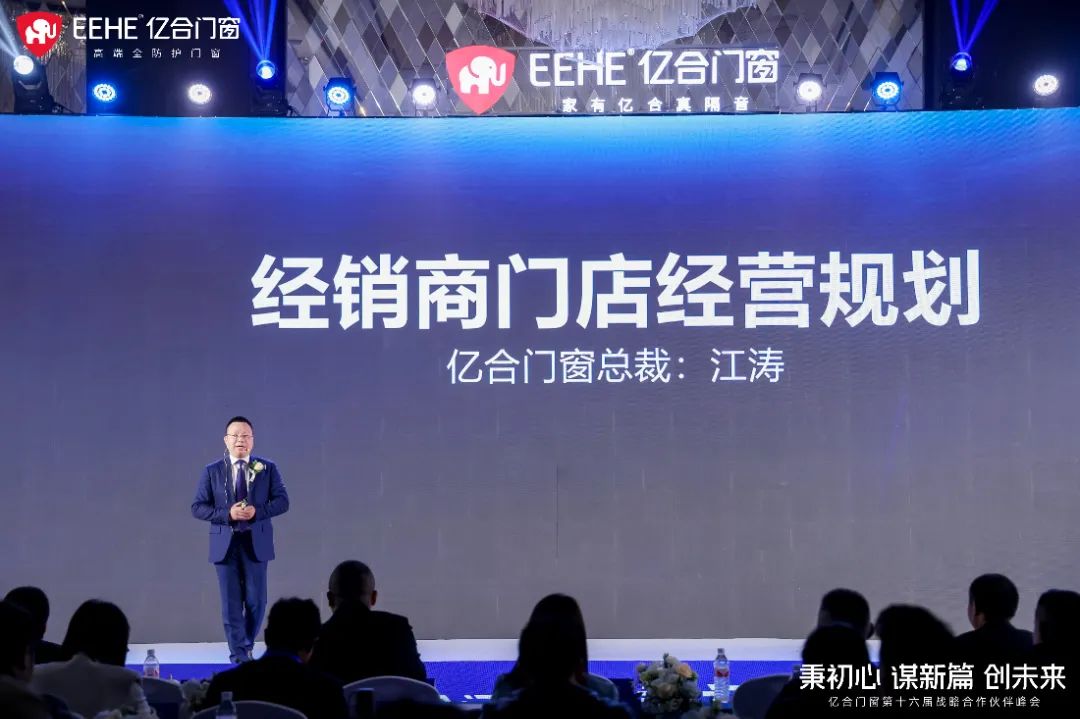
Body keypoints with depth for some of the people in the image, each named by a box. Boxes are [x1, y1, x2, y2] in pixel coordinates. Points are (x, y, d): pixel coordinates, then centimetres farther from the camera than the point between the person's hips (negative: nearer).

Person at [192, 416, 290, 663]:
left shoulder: (268, 468, 4)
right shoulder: (212, 471, 3)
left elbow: (282, 501, 0)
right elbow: (197, 507, -1)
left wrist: (257, 511, -17)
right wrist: (227, 514, -16)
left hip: (256, 543, 0)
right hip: (225, 543, 0)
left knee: (256, 601, 3)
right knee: (231, 603, 1)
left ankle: (246, 647, 25)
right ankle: (240, 656, 7)